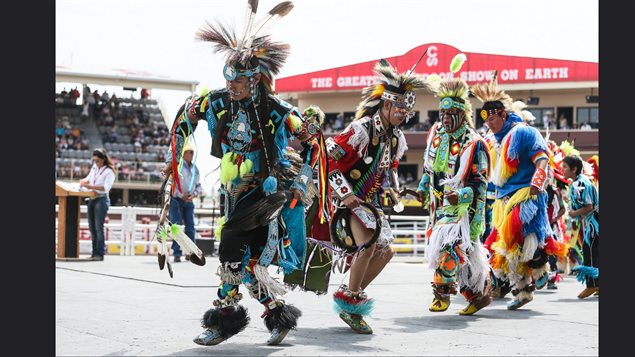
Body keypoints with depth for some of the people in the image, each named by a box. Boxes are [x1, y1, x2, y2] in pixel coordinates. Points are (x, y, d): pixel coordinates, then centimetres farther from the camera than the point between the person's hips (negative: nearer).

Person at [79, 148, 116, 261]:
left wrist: (90, 186, -27)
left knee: (98, 227, -10)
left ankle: (100, 253, -7)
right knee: (92, 227, 8)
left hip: (102, 199, -7)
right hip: (92, 199, 7)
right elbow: (89, 178, 24)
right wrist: (84, 181, 1)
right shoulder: (94, 167, 12)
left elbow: (106, 187, -20)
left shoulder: (109, 171, -9)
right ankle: (95, 252, 14)